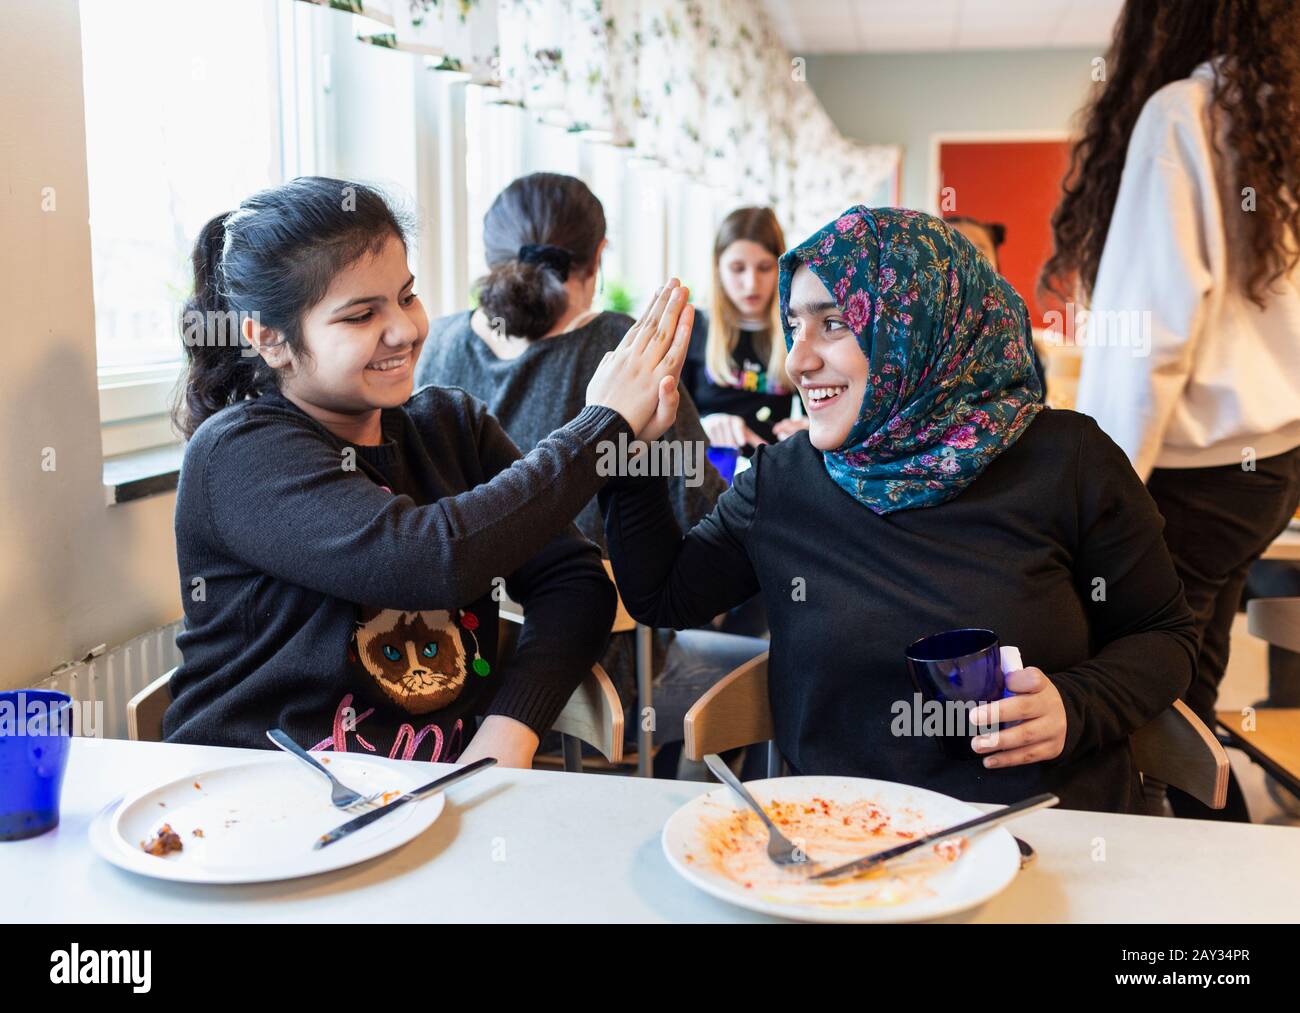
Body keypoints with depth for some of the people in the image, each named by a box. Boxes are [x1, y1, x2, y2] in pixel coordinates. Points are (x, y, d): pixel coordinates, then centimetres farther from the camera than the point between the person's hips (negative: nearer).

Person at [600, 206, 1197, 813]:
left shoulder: (1065, 461, -2)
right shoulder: (781, 479, 4)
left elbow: (1164, 634, 7)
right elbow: (660, 596, 12)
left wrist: (1075, 707, -12)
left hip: (1051, 826, -1)